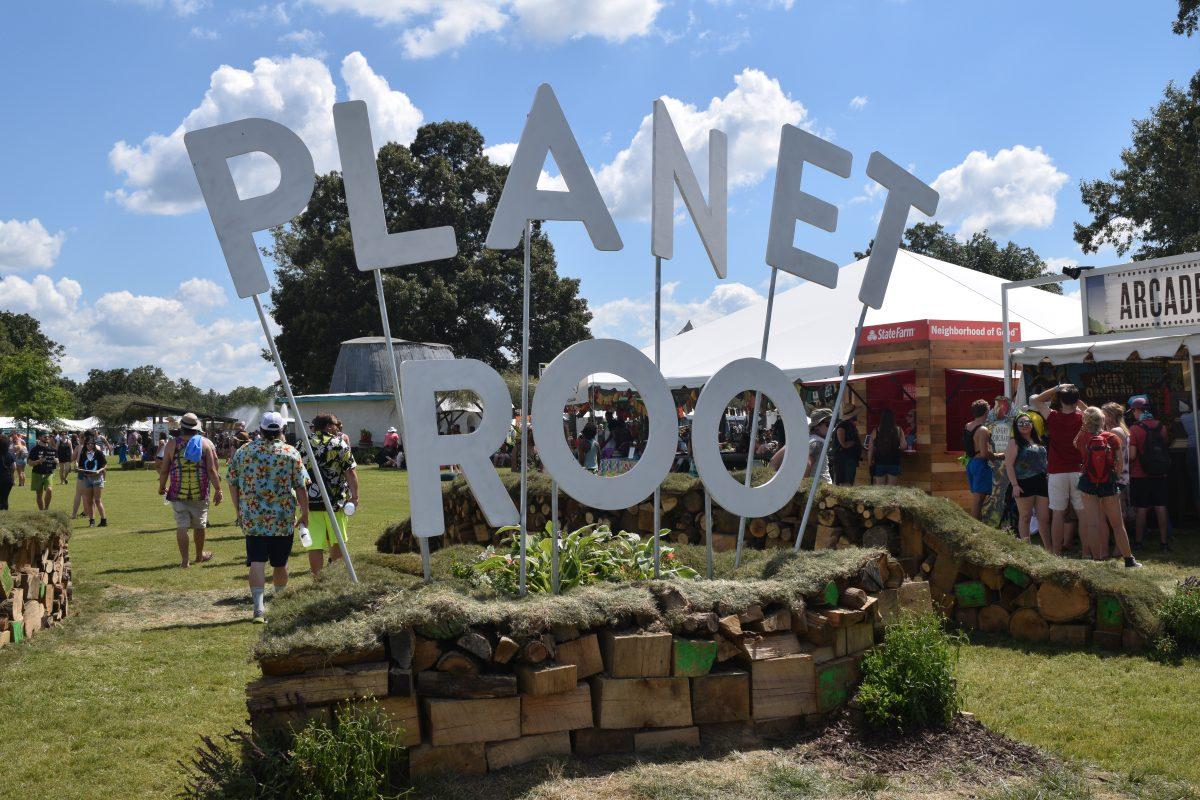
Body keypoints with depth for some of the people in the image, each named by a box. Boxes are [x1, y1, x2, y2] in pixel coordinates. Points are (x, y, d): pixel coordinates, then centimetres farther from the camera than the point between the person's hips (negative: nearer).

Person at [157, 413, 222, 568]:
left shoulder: (172, 444, 0)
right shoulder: (206, 443, -3)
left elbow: (164, 470, 3)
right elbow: (212, 469, -8)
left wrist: (162, 487, 18)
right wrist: (218, 489, -3)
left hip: (177, 493, 0)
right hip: (200, 493, 0)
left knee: (181, 526, 2)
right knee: (199, 525, 15)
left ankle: (185, 560, -2)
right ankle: (200, 555, 32)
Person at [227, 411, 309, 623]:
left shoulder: (242, 452, 3)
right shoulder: (291, 453, -4)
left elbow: (232, 484, 8)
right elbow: (301, 487, -5)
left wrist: (239, 511, 18)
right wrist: (305, 515, 5)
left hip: (252, 518, 1)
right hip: (283, 519, -1)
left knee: (257, 562, -1)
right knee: (280, 564, 14)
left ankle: (259, 608, -12)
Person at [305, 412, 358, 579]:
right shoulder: (340, 444, -1)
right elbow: (351, 472, -6)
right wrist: (355, 496, -2)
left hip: (310, 501, 1)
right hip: (335, 502, -1)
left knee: (315, 545, 1)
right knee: (337, 540, 17)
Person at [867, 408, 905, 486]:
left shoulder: (876, 431, -4)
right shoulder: (898, 430, -5)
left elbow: (870, 449, -2)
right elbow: (903, 446, -4)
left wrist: (869, 461, 9)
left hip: (879, 462, 0)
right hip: (894, 462, 0)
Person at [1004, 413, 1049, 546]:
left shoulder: (1038, 441, 16)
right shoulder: (1015, 442, -3)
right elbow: (1009, 464, -9)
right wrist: (1014, 485, -17)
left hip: (1041, 483, 6)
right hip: (1025, 484, -6)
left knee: (1044, 517, 5)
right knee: (1025, 517, 0)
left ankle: (1048, 548, 10)